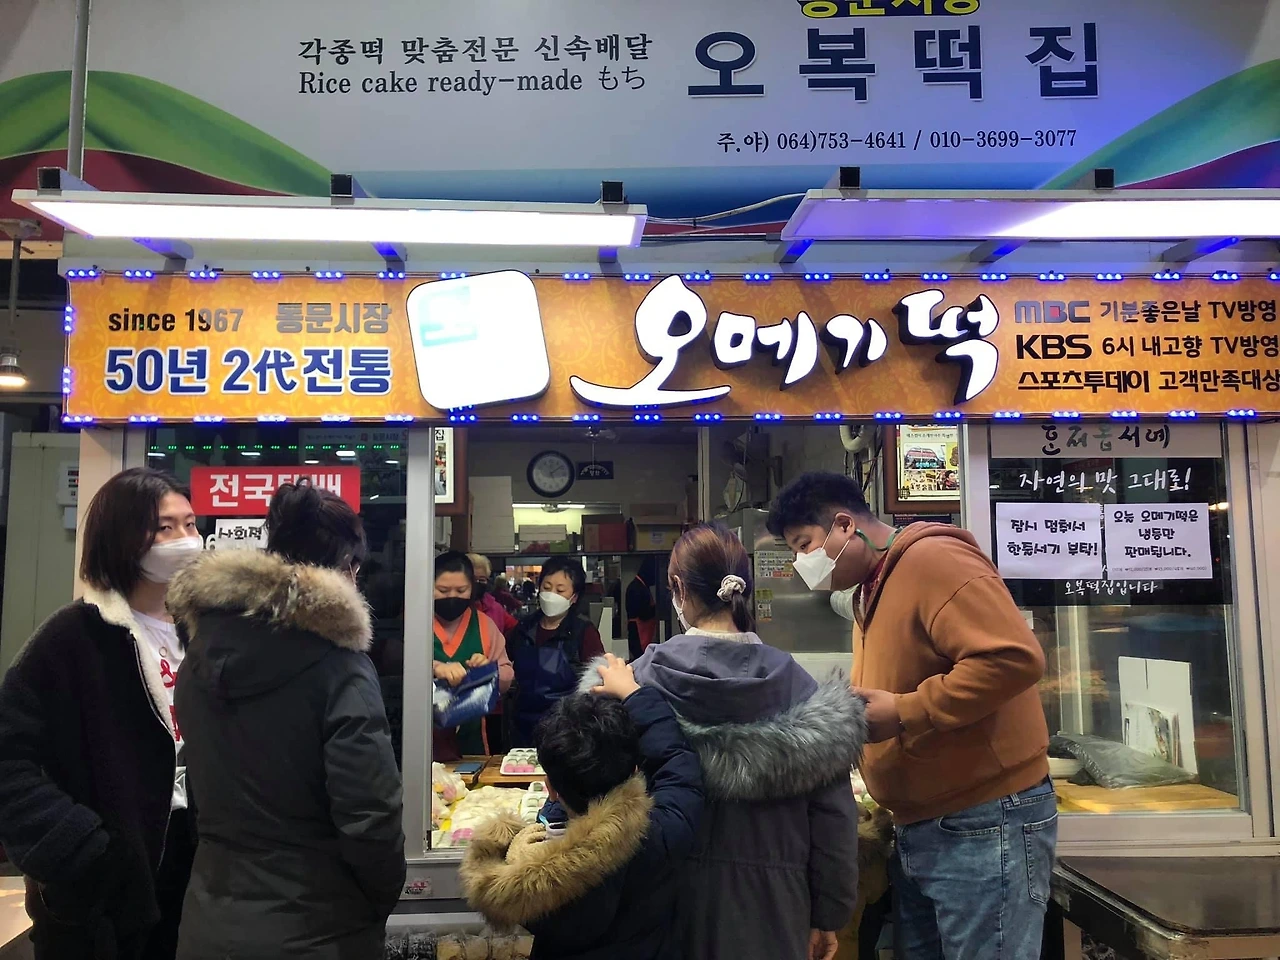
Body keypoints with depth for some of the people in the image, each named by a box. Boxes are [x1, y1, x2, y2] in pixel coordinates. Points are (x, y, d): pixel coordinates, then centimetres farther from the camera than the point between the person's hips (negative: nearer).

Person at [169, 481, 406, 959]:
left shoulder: (201, 653, 0)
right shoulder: (338, 665, -20)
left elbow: (207, 790, 10)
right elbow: (369, 815, -22)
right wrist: (385, 896, -5)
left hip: (211, 921, 5)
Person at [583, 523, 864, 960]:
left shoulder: (644, 679, -11)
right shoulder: (794, 681, -7)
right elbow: (832, 812, -5)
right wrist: (829, 913, 5)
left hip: (676, 889, 0)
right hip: (770, 894, 1)